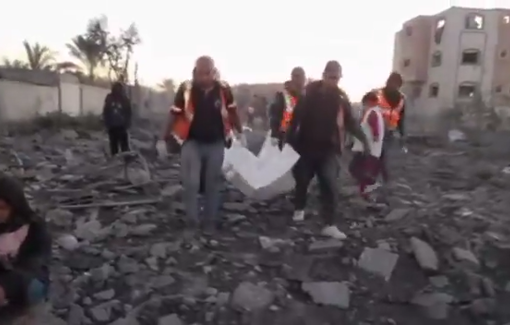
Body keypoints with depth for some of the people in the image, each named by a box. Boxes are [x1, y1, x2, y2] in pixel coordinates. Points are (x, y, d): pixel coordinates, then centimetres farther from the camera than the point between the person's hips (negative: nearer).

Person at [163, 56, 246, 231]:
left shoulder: (223, 89, -9)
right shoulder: (185, 89, -13)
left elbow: (232, 113, 6)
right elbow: (175, 115, -5)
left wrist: (240, 134, 13)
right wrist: (165, 139, -2)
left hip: (216, 144, 2)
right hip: (192, 142, -2)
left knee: (213, 184, 9)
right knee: (191, 183, -9)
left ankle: (210, 221, 23)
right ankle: (192, 221, 6)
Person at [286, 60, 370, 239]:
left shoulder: (341, 97, -1)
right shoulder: (309, 93, -7)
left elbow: (349, 121, 4)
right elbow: (296, 117, -9)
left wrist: (363, 139, -7)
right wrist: (290, 140, -14)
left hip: (328, 149, 1)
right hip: (306, 146, -1)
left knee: (330, 186, -6)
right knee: (302, 181, 14)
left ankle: (329, 225, 0)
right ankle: (299, 209, 40)